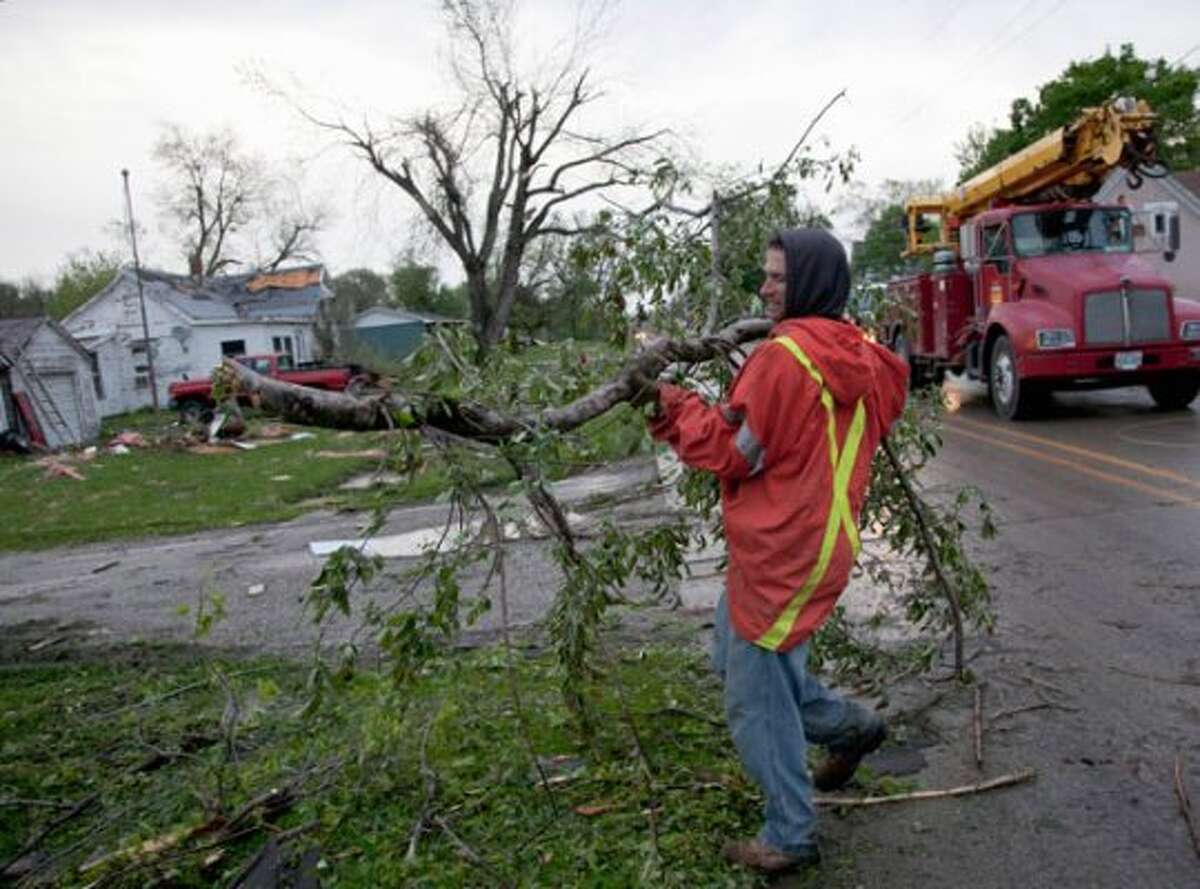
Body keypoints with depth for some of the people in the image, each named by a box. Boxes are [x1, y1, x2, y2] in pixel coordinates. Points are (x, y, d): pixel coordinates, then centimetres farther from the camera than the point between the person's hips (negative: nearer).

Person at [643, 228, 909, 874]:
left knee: (755, 698, 5)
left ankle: (790, 838, 21)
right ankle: (847, 726, 34)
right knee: (737, 655, 26)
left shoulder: (782, 357, -19)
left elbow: (731, 450, -16)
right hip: (820, 542, 9)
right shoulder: (860, 359, 7)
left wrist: (672, 405, -4)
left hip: (780, 552, -9)